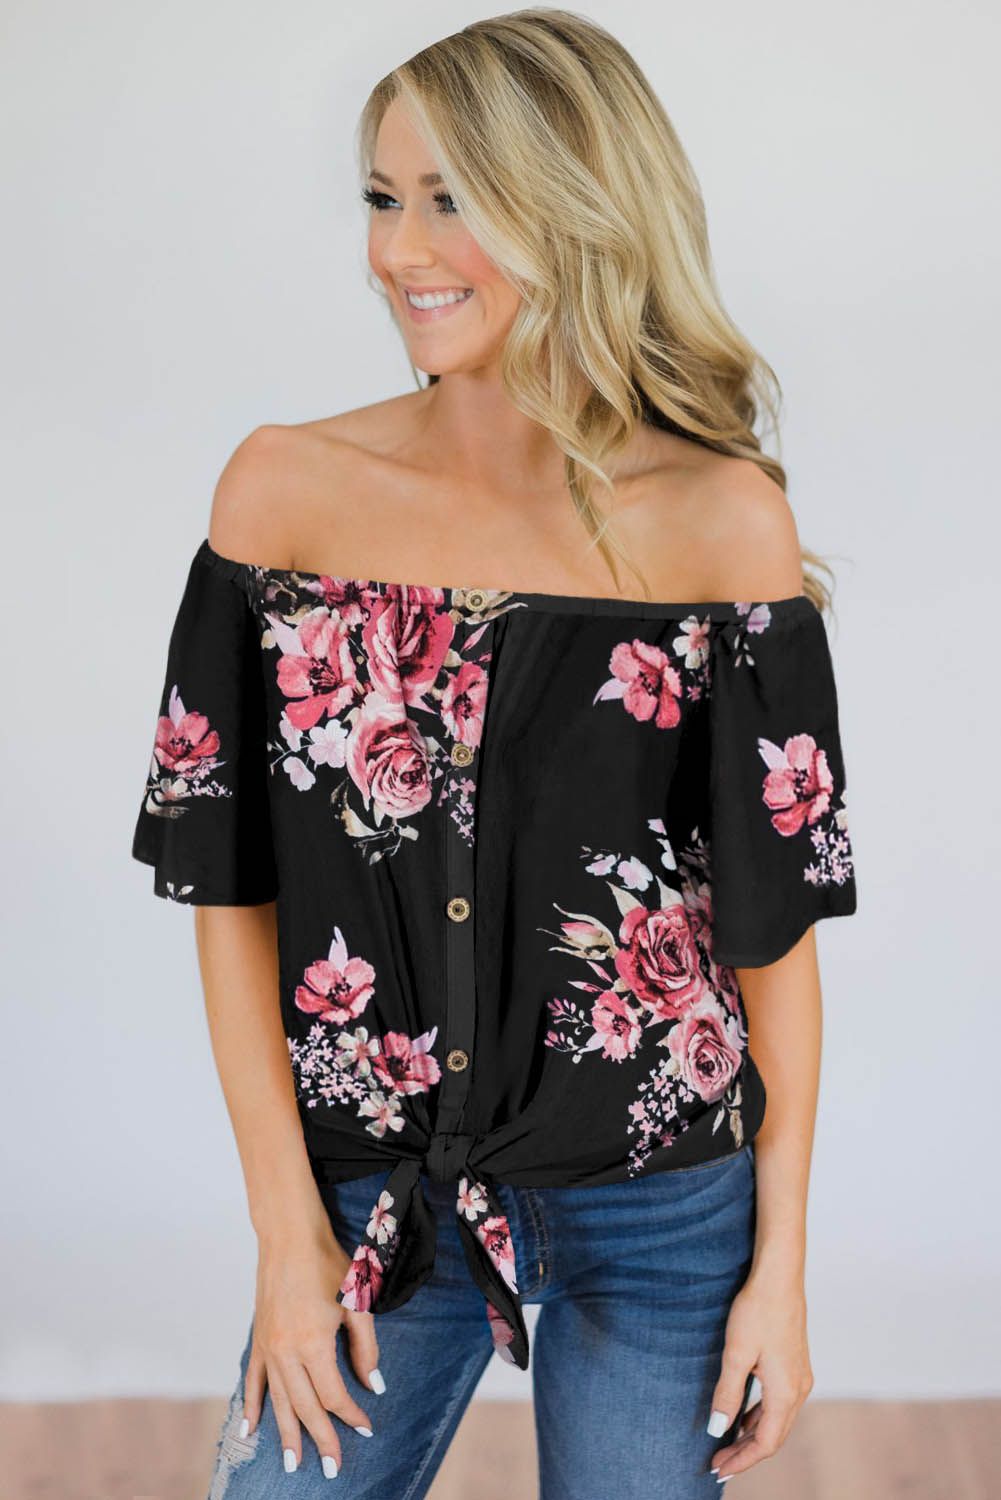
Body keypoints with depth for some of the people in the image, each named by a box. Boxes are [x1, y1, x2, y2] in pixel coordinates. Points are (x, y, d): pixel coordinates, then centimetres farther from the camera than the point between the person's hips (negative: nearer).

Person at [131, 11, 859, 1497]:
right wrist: (287, 1227, -4)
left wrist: (782, 1262, -2)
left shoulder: (723, 521, -7)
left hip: (658, 1216, -1)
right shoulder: (287, 487, -4)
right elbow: (230, 883, -1)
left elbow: (776, 920, -2)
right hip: (372, 1197, 1)